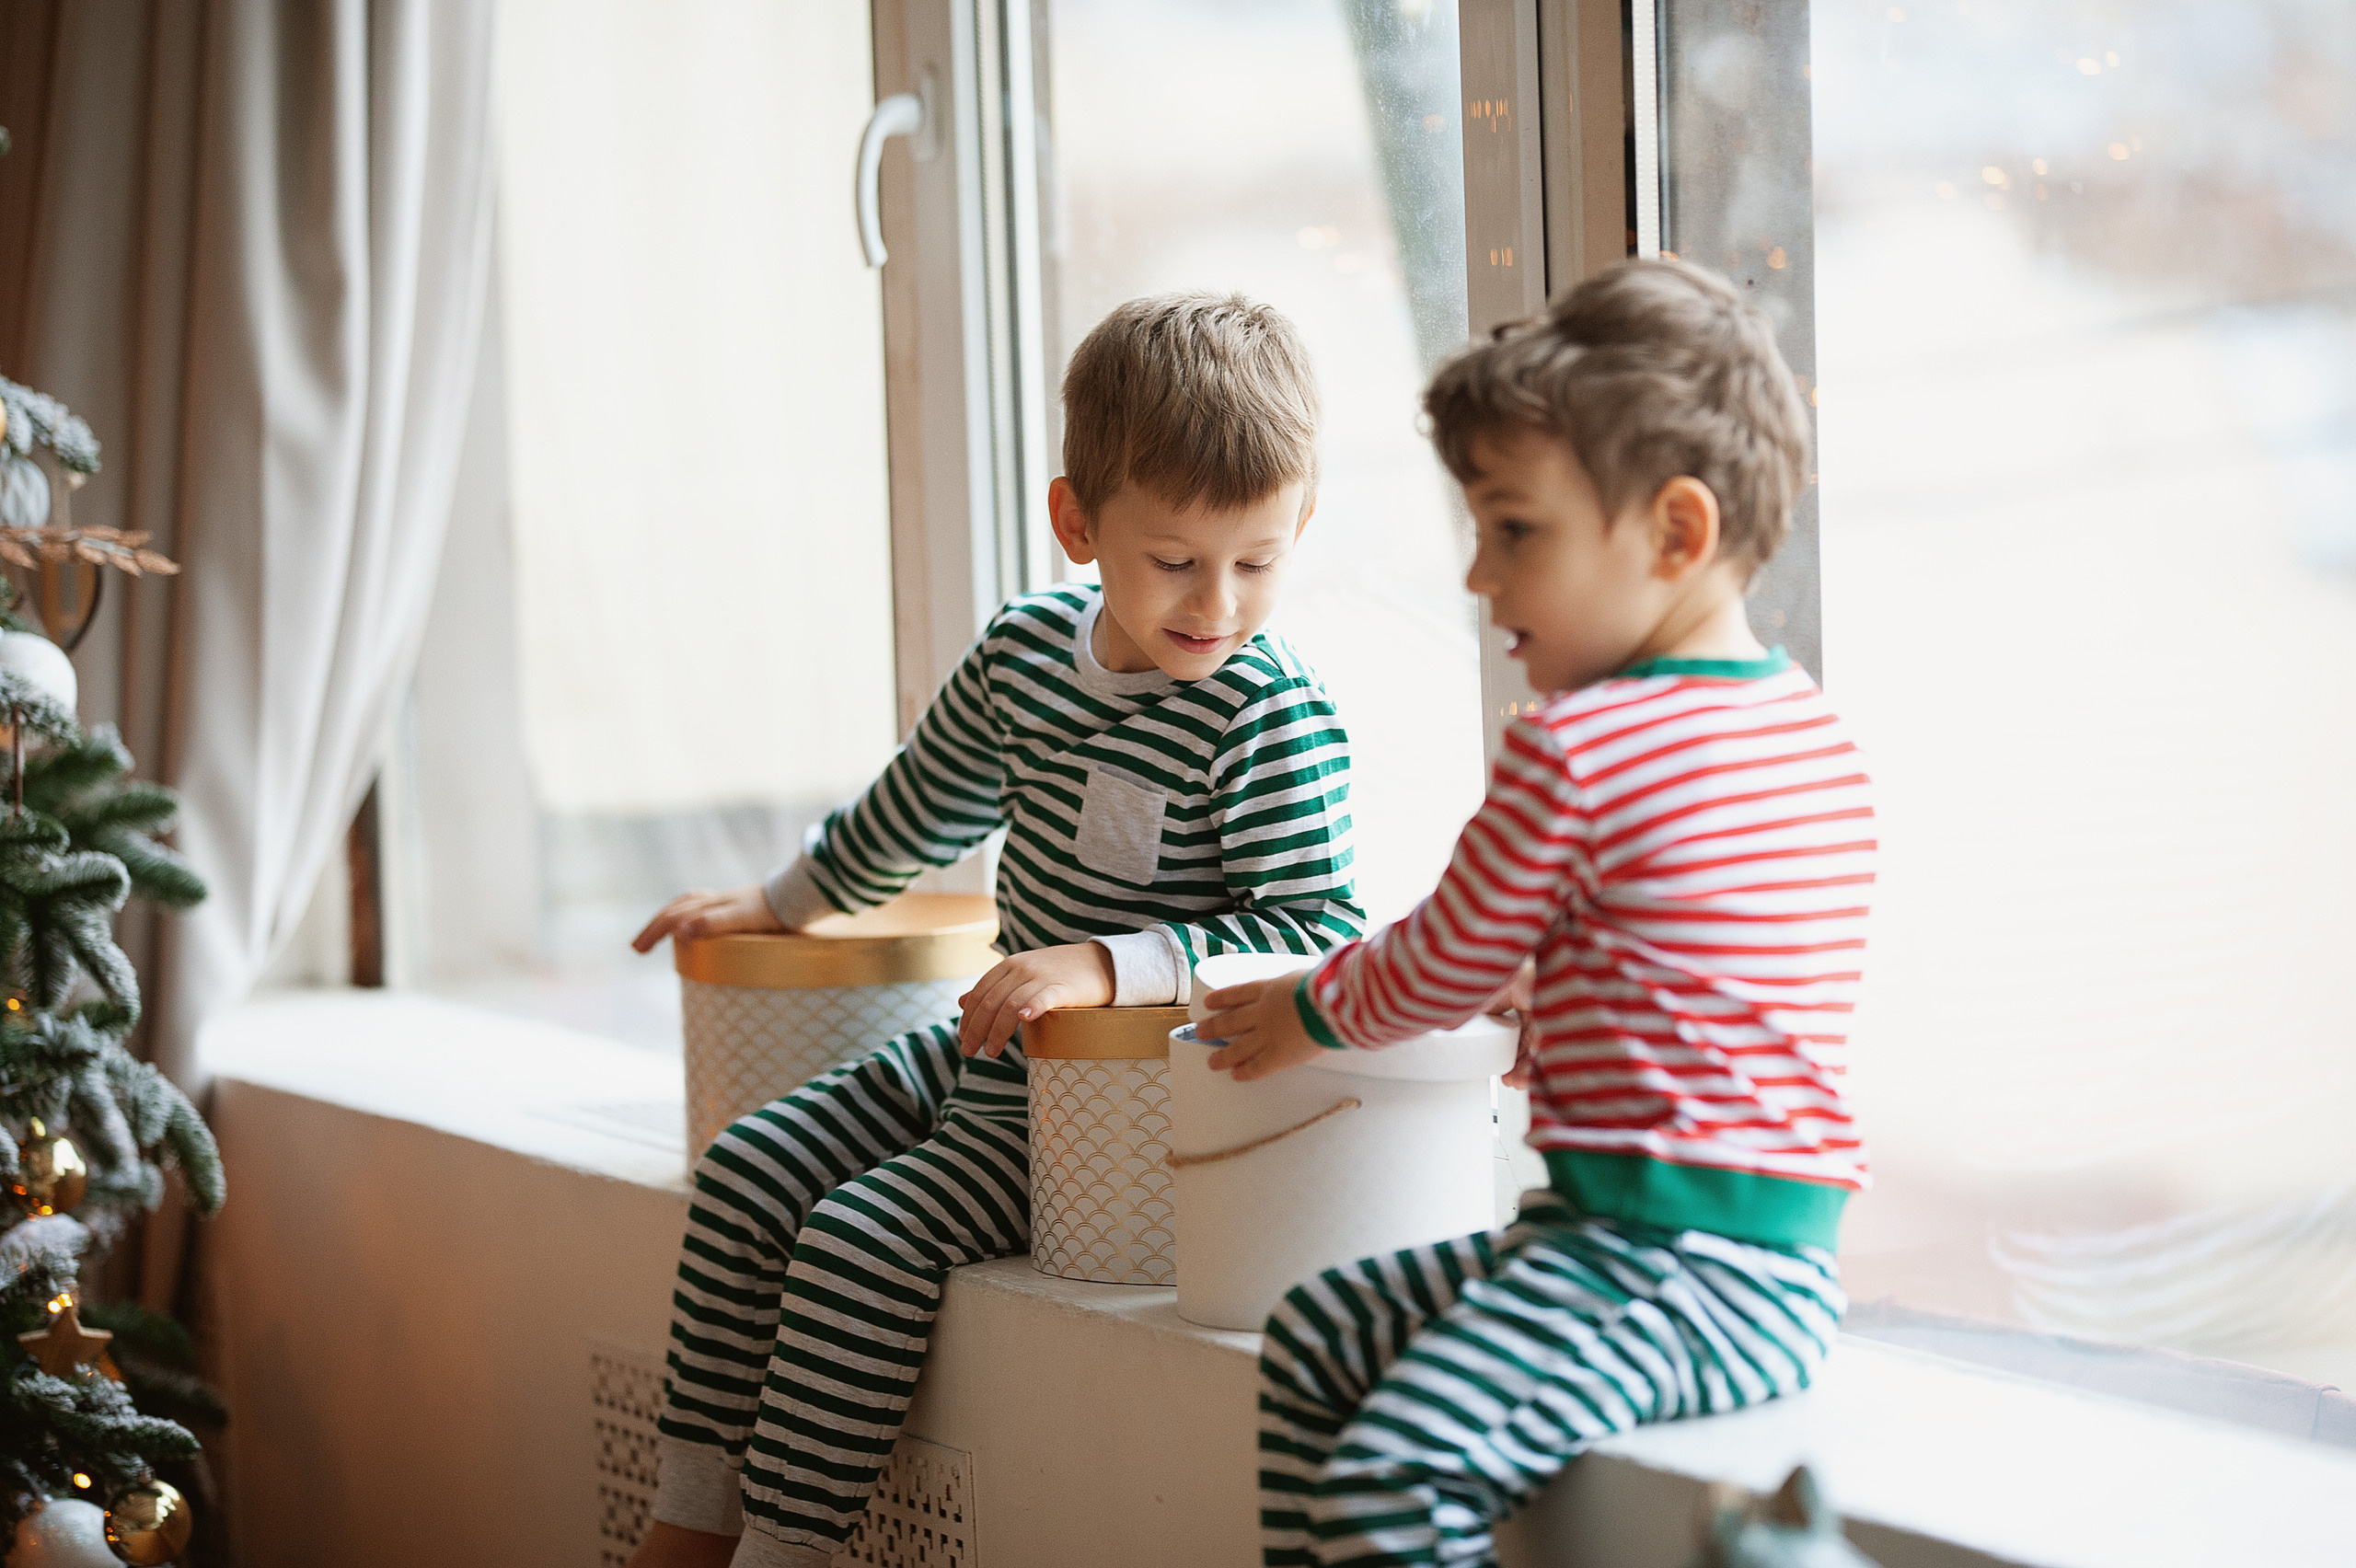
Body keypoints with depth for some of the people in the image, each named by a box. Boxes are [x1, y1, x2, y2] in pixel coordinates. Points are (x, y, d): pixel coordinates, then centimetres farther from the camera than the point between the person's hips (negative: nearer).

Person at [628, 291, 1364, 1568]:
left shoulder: (1274, 721, -20)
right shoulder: (1026, 648, 2)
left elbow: (1322, 934, -23)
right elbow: (923, 807, 20)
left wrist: (1107, 966, -31)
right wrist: (784, 900, 33)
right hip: (992, 1051, 8)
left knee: (861, 1238, -20)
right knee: (750, 1171, 2)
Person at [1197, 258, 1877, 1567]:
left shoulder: (1572, 752, -15)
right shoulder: (1820, 730, 12)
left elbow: (1440, 976, 0)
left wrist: (1311, 1011, 19)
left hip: (1688, 1267, -11)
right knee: (1318, 1337, 15)